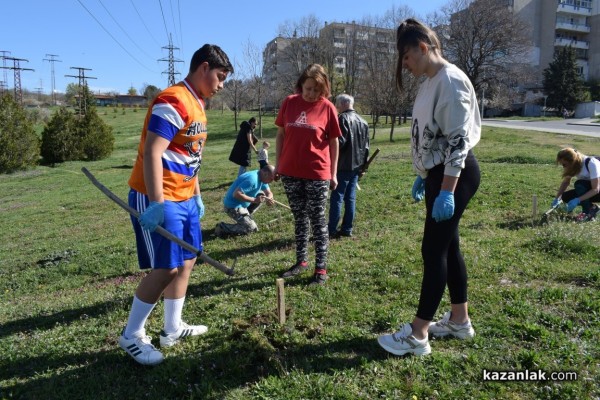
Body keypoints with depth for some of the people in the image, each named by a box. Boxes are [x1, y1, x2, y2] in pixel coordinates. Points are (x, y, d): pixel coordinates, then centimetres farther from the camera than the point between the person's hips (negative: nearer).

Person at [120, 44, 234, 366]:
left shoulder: (196, 104, 15)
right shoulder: (173, 101, -17)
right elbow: (151, 154, -23)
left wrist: (196, 196, 20)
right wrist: (157, 203, -27)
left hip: (184, 198, 10)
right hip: (159, 200, -10)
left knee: (186, 261, 13)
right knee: (165, 268, -6)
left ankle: (172, 329, 27)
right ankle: (131, 336, 13)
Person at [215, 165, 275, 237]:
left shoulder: (261, 177, 3)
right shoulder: (252, 179, -27)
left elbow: (269, 193, 11)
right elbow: (236, 194, -32)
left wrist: (268, 198, -14)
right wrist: (254, 200, -27)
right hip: (233, 206, -9)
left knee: (261, 195, 9)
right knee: (252, 228, -10)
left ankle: (245, 218, 13)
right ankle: (222, 228, -4)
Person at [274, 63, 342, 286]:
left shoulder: (327, 108, -5)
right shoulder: (289, 103, 2)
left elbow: (334, 142, 0)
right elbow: (281, 135, 9)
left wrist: (333, 173, -2)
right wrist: (278, 164, 6)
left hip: (318, 174, -3)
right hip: (291, 173, 3)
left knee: (317, 221, 4)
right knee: (299, 219, 15)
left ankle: (321, 269, 12)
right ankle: (301, 261, 28)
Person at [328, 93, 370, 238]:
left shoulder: (343, 118, -10)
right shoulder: (363, 121, 15)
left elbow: (340, 142, -18)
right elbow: (366, 147, 16)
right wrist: (363, 166, 20)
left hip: (344, 166, -8)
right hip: (356, 166, 8)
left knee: (337, 197, -4)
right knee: (350, 198, 10)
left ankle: (332, 230, -1)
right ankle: (347, 229, 15)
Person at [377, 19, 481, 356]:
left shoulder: (451, 80, -16)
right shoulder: (431, 82, 14)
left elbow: (458, 140, -22)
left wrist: (447, 192, -25)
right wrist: (424, 177, 21)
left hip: (456, 176, -10)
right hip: (439, 174, 10)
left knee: (434, 250, -6)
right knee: (448, 246, 14)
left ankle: (417, 335, 5)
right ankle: (459, 320, 29)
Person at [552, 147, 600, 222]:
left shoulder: (591, 163, -30)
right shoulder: (574, 165, -10)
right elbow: (565, 182, 3)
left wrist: (577, 200, -39)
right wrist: (557, 198, -7)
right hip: (588, 190, 7)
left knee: (579, 184, -31)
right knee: (566, 197, -14)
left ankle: (587, 213, -19)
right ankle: (591, 208, 3)